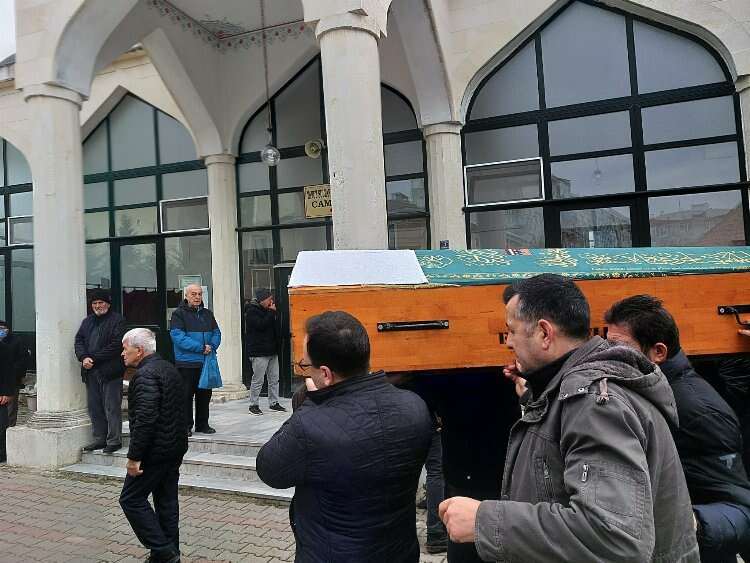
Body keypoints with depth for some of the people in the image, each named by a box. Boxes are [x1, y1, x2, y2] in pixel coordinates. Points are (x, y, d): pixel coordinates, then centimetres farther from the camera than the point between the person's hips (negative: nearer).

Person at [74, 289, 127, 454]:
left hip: (110, 371, -7)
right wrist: (83, 357, -8)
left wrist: (94, 359, -14)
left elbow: (116, 344, -13)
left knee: (112, 407, -3)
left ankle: (114, 440, 5)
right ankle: (99, 438, 22)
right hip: (90, 372, 7)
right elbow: (79, 340, 12)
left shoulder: (117, 320, -4)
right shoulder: (87, 321, 19)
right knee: (94, 407, 12)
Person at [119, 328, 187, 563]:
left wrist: (134, 456, -21)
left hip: (155, 451, -9)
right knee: (167, 501, 15)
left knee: (132, 499, 3)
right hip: (175, 447, 9)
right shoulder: (170, 369, 13)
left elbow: (145, 419, -25)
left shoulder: (145, 374, -18)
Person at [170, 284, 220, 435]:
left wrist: (212, 346, -8)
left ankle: (203, 424, 23)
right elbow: (178, 336, -14)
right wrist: (201, 348, -18)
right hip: (187, 362, -5)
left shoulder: (207, 314, 15)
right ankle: (186, 426, 12)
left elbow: (216, 333, 14)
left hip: (206, 362, 5)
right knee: (186, 395, 1)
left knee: (204, 394, 12)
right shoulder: (179, 314, -4)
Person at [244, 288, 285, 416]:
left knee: (274, 379, 9)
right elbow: (261, 325, -22)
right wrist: (271, 312, -13)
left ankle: (274, 403, 18)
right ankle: (253, 405, 7)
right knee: (258, 380, -4)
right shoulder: (252, 311, -7)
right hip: (259, 352, -8)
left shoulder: (266, 311, 18)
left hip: (272, 351, 8)